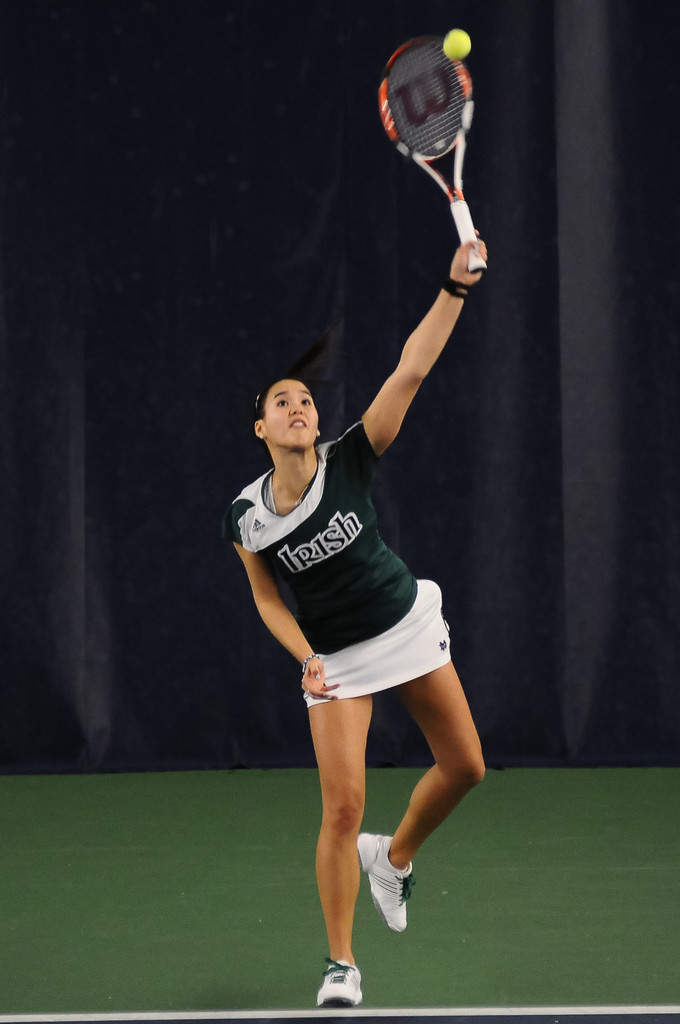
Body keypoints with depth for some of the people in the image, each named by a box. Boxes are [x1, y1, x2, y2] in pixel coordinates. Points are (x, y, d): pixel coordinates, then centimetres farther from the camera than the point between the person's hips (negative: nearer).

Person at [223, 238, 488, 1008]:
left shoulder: (349, 462, -13)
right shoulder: (246, 518, -10)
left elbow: (411, 372, -21)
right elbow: (267, 598, 5)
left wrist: (454, 290, -31)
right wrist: (305, 658, -12)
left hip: (408, 625, 1)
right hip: (334, 660, -1)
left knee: (465, 767, 0)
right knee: (342, 807, -10)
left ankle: (393, 857, 31)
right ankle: (340, 966, 4)